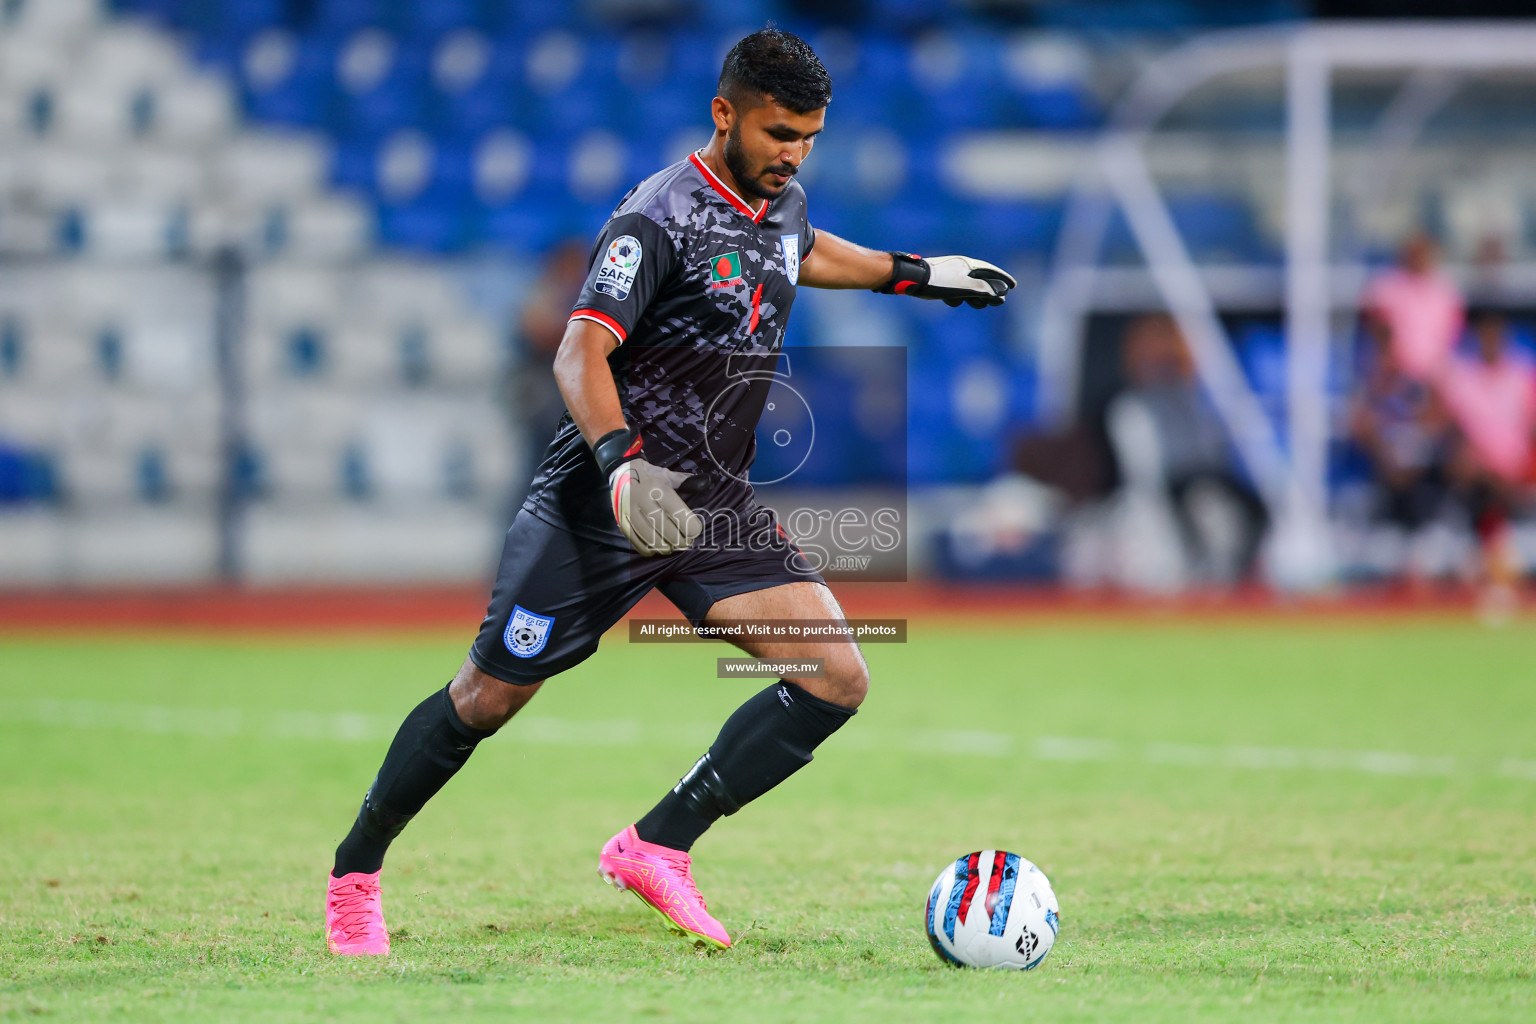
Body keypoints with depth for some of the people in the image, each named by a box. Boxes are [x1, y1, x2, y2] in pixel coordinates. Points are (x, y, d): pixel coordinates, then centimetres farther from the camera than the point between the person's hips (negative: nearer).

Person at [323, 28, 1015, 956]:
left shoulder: (782, 204, 6)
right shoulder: (660, 219, -19)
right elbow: (581, 351, -31)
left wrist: (914, 273, 35)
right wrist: (621, 465, -46)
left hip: (715, 506, 7)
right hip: (602, 498, -7)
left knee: (838, 679, -10)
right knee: (490, 696, 0)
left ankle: (657, 847, -4)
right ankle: (355, 877, 21)